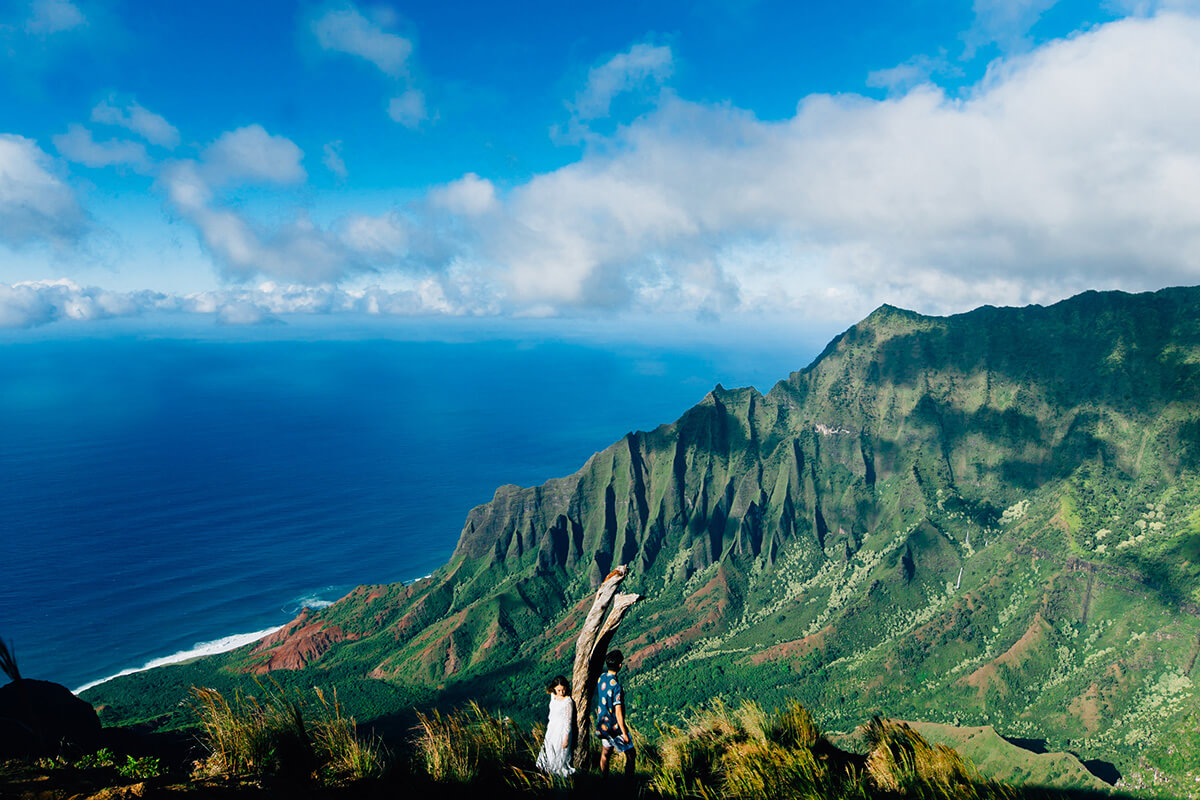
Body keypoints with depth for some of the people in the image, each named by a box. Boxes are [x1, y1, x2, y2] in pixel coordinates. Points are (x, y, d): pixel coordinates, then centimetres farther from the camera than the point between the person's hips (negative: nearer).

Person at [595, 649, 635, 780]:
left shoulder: (601, 678, -2)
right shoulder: (616, 686, -26)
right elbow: (618, 712, -23)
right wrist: (625, 733, -16)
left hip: (603, 724, 8)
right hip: (615, 726, -8)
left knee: (605, 753, 20)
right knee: (631, 755, 6)